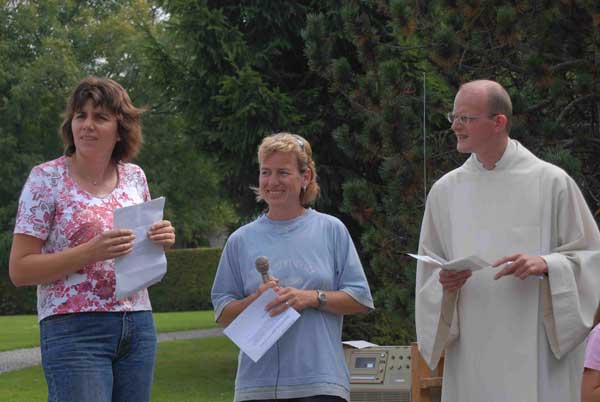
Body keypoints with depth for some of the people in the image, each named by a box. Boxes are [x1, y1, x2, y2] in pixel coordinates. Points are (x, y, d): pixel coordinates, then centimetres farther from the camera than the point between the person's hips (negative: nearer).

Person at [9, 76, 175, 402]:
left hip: (137, 326, 5)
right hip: (73, 328, -5)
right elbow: (20, 270, -8)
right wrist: (91, 252, -19)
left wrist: (161, 241, 0)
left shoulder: (134, 177, 10)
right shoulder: (46, 179, -4)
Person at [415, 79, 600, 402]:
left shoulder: (551, 182, 0)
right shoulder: (446, 190, 10)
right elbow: (429, 271, 14)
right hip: (470, 353, 3)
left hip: (537, 350, -3)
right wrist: (445, 283, -9)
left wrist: (547, 265, -15)